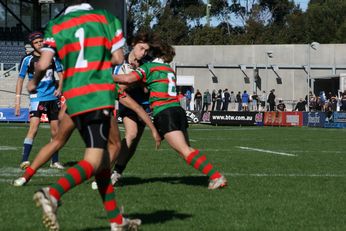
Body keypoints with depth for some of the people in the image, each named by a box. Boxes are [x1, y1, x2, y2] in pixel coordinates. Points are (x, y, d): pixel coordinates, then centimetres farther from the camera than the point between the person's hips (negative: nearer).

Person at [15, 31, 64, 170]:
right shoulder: (28, 59, -4)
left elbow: (60, 73, 14)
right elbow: (20, 79, 0)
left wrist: (59, 88, -5)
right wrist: (17, 101, -4)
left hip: (52, 97, 4)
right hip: (37, 97, -4)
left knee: (55, 129, 7)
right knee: (34, 127, -19)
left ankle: (55, 161, 20)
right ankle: (24, 160, -19)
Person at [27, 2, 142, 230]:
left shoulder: (56, 25, 7)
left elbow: (43, 64, -4)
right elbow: (118, 59, 2)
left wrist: (34, 82, 17)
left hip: (74, 98, 4)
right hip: (100, 96, -4)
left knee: (102, 158, 15)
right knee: (93, 161, -8)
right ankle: (53, 193, -33)